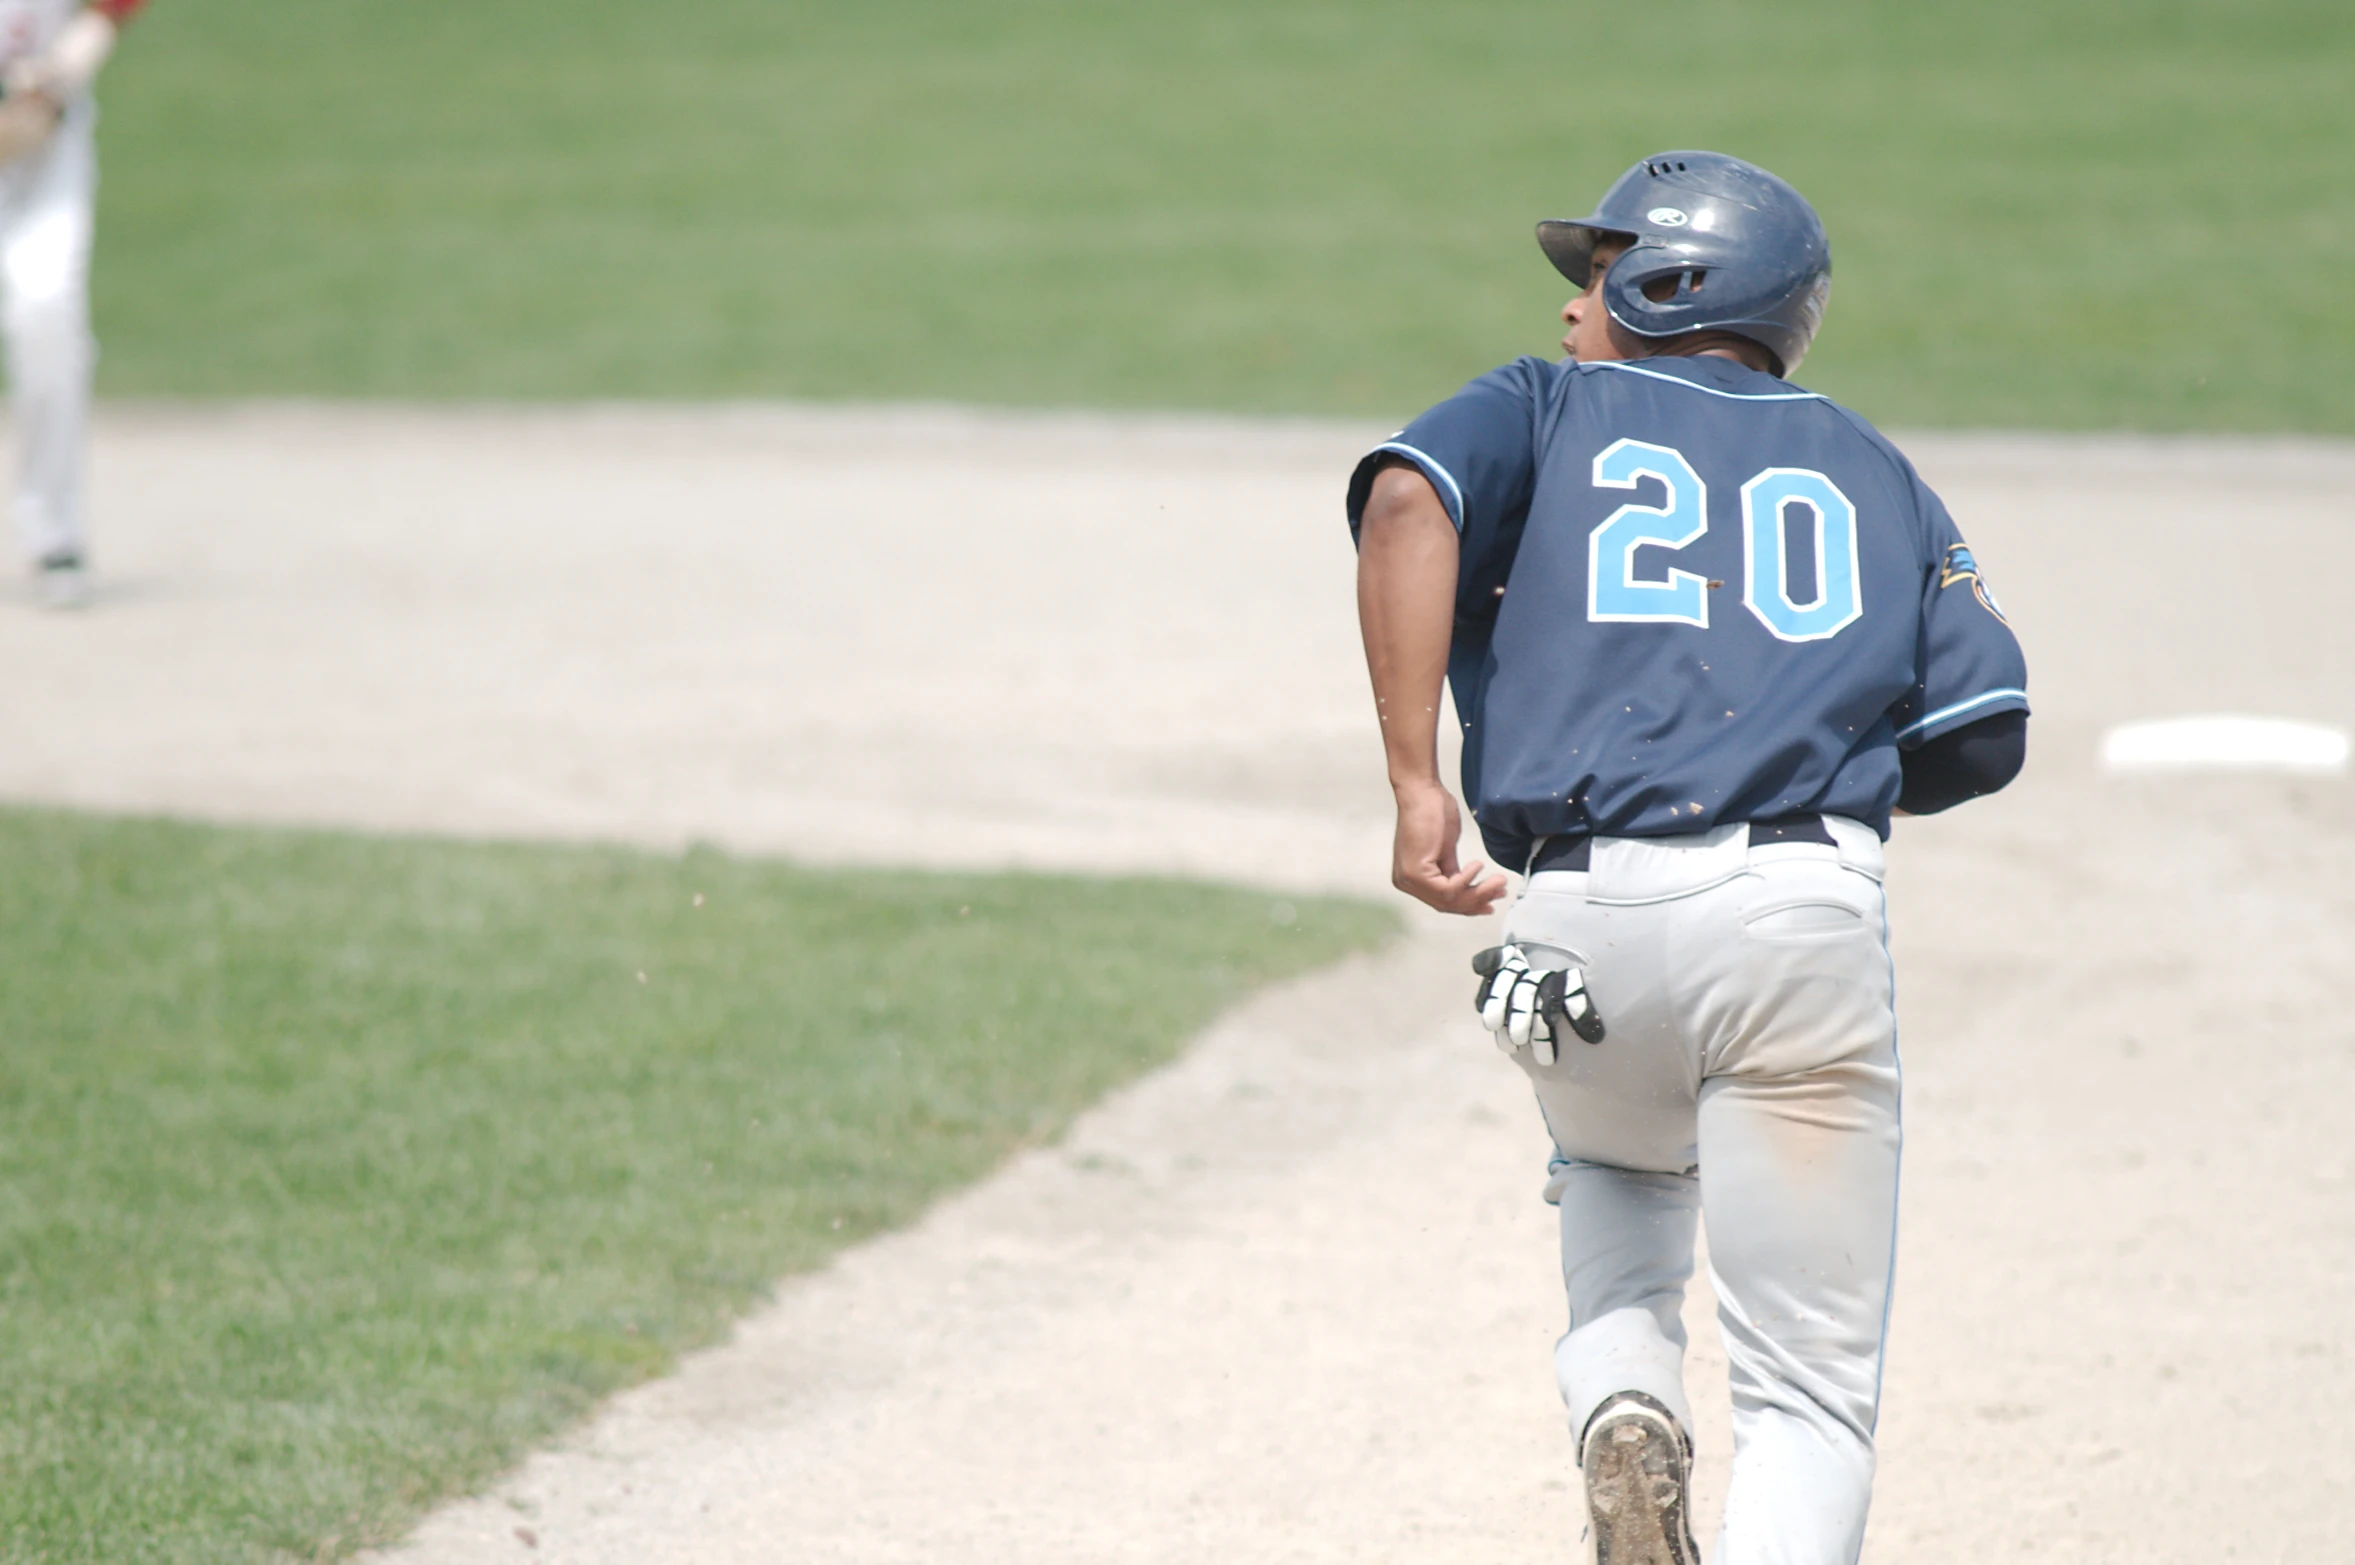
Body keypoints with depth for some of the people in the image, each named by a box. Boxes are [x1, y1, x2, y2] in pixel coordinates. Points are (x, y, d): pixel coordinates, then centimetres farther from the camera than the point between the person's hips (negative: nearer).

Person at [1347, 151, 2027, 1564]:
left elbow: (1408, 502, -6)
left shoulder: (1549, 408, 18)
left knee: (1620, 1177, 34)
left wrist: (1416, 782, -10)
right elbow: (1984, 732, 12)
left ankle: (1625, 1415, 7)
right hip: (1808, 911, 0)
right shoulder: (1867, 465, 23)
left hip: (1587, 916, 0)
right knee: (1811, 1394, 3)